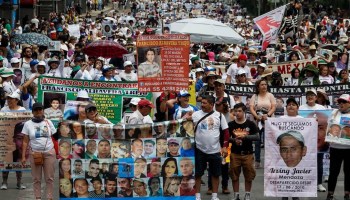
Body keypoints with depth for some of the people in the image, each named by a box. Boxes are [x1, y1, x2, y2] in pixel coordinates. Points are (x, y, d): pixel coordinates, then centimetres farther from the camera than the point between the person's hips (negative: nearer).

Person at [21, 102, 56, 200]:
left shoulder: (48, 122, 6)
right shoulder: (28, 124, 3)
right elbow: (25, 141, 3)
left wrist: (58, 152, 3)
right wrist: (23, 156, -3)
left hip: (49, 153, 1)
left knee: (49, 178, 1)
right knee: (36, 178, 3)